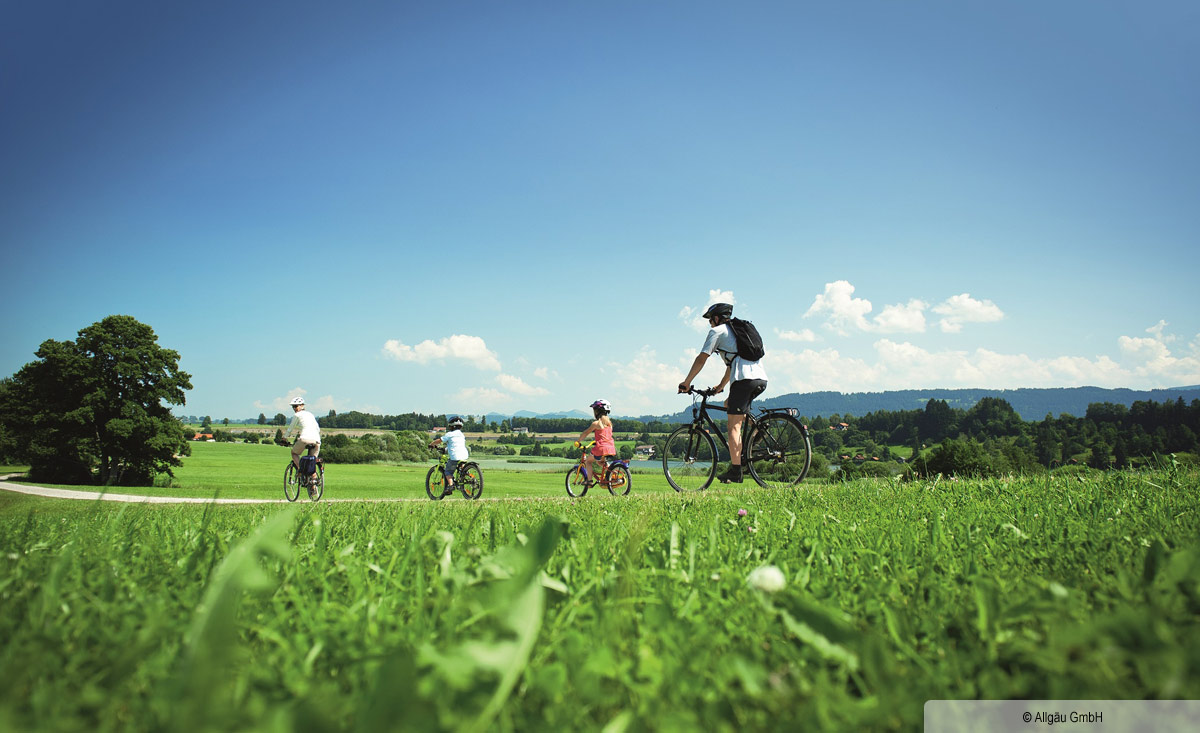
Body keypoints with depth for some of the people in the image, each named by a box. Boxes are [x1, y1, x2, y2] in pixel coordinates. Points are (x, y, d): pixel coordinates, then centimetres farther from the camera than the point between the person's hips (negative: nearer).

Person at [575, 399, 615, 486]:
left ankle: (589, 481, 7)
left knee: (588, 460, 15)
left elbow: (585, 433, -3)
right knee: (599, 461, 32)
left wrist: (578, 442, 10)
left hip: (601, 448, -7)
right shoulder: (609, 422, 13)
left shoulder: (596, 423, -7)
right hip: (612, 449, 7)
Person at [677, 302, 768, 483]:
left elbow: (701, 359, 4)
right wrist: (721, 386, 43)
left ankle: (735, 471, -9)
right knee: (729, 404, 29)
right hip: (762, 379, 8)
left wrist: (686, 382, 11)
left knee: (734, 426, -5)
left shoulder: (717, 331, 7)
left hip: (744, 379, -8)